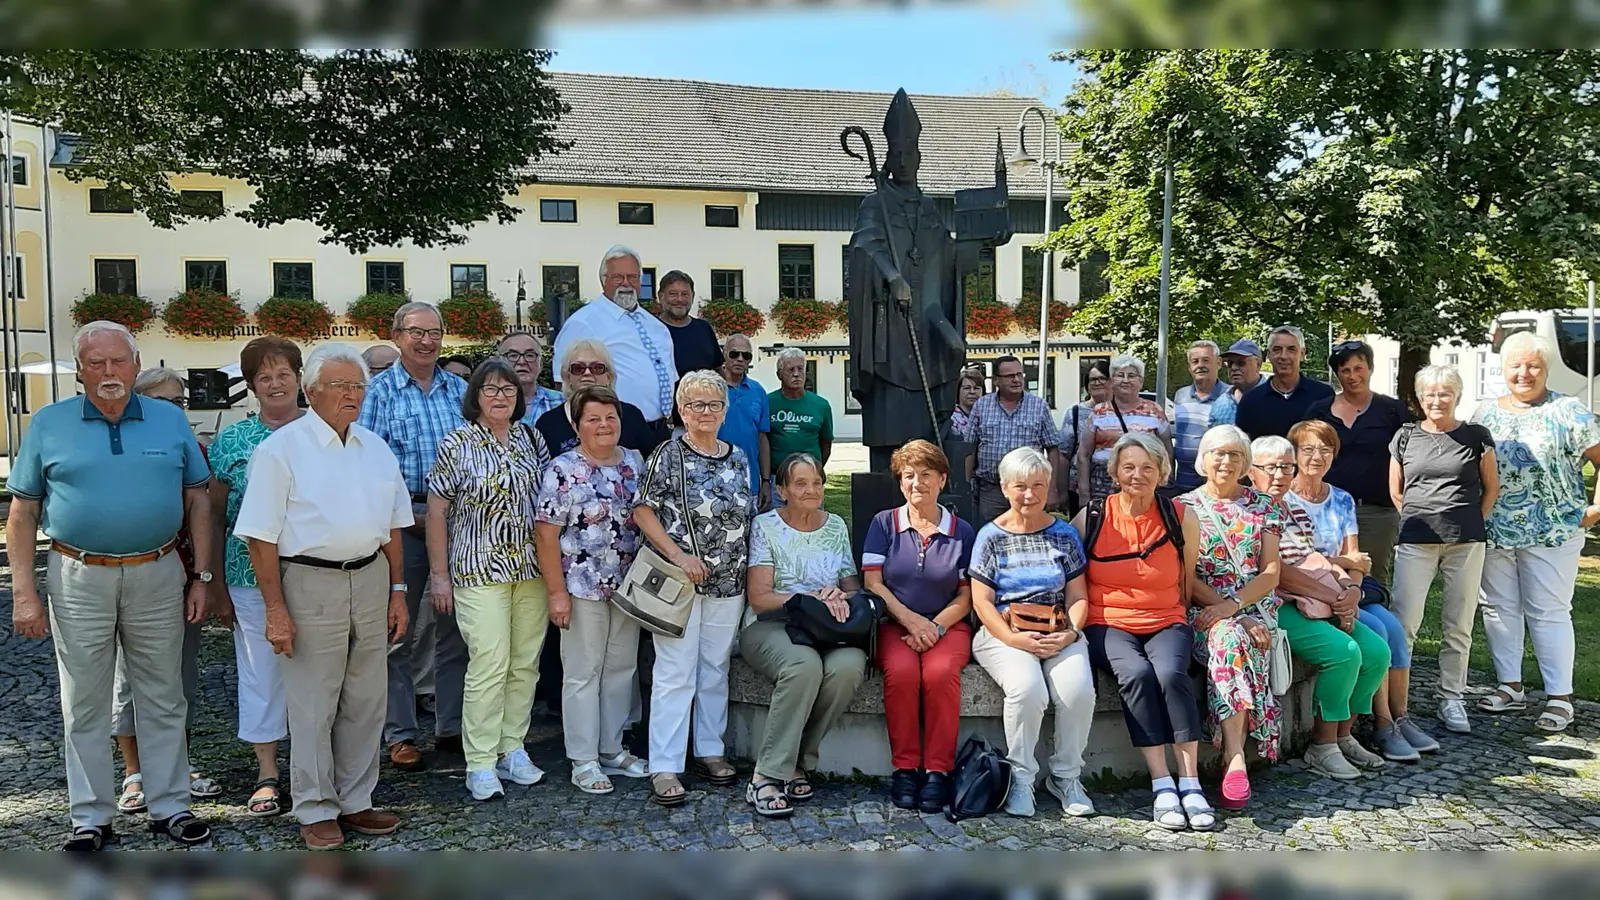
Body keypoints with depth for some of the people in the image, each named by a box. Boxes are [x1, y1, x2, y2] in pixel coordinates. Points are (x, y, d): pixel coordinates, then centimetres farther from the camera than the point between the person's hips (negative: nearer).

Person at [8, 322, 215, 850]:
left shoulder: (171, 421, 4)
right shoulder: (49, 424, 1)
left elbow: (197, 501, 7)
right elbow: (22, 513, 2)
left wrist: (202, 577, 3)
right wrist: (23, 591, -4)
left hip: (158, 575, 1)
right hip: (79, 581, -1)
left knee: (163, 701, 10)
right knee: (85, 707, 8)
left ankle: (170, 806, 22)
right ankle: (90, 818, 20)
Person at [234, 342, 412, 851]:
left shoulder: (376, 448, 12)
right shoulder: (281, 448, -6)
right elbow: (261, 536, -9)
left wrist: (397, 590, 13)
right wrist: (275, 609, -13)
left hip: (370, 579, 6)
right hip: (310, 583, -5)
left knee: (366, 702, 11)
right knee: (313, 706, 3)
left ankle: (355, 802, 25)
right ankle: (316, 811, 17)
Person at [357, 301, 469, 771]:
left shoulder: (460, 389, 12)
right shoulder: (379, 392, 0)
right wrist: (404, 513, -13)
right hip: (402, 521, -3)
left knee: (455, 627, 10)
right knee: (401, 631, 2)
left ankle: (451, 727, 21)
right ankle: (399, 735, 13)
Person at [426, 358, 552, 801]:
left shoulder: (532, 439, 9)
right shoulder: (456, 445, -4)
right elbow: (436, 511, -3)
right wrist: (439, 574, -4)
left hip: (532, 569, 5)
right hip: (480, 571, -5)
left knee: (525, 664, 8)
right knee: (489, 665, -8)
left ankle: (512, 748, 21)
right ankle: (481, 764, 2)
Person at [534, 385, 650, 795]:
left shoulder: (635, 462, 6)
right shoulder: (563, 469, -10)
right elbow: (546, 533, -12)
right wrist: (557, 592, -16)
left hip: (628, 586, 6)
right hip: (583, 588, -5)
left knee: (621, 668, 13)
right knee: (583, 673, 3)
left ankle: (612, 749, 27)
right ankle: (583, 760, 13)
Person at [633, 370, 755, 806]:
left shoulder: (738, 459, 11)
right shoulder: (669, 455, -5)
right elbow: (643, 511, -8)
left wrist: (750, 571, 10)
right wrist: (678, 555, -17)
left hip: (728, 583, 5)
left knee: (716, 669, 13)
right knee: (674, 673, -3)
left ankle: (710, 751, 27)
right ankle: (664, 768, 2)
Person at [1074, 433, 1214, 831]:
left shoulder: (1182, 518, 4)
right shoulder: (1091, 519, 1)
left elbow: (1187, 584, 14)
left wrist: (1184, 625, 6)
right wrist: (1079, 622, -1)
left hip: (1166, 623, 1)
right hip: (1108, 624, -1)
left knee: (1170, 673, -31)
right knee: (1136, 673, -32)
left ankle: (1190, 784, -23)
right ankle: (1162, 785, -25)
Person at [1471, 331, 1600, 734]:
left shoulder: (1567, 411, -3)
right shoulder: (1485, 414, 9)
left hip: (1551, 534, -4)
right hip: (1492, 532, 5)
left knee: (1549, 612, 0)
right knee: (1498, 607, 9)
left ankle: (1560, 698, 9)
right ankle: (1510, 687, 21)